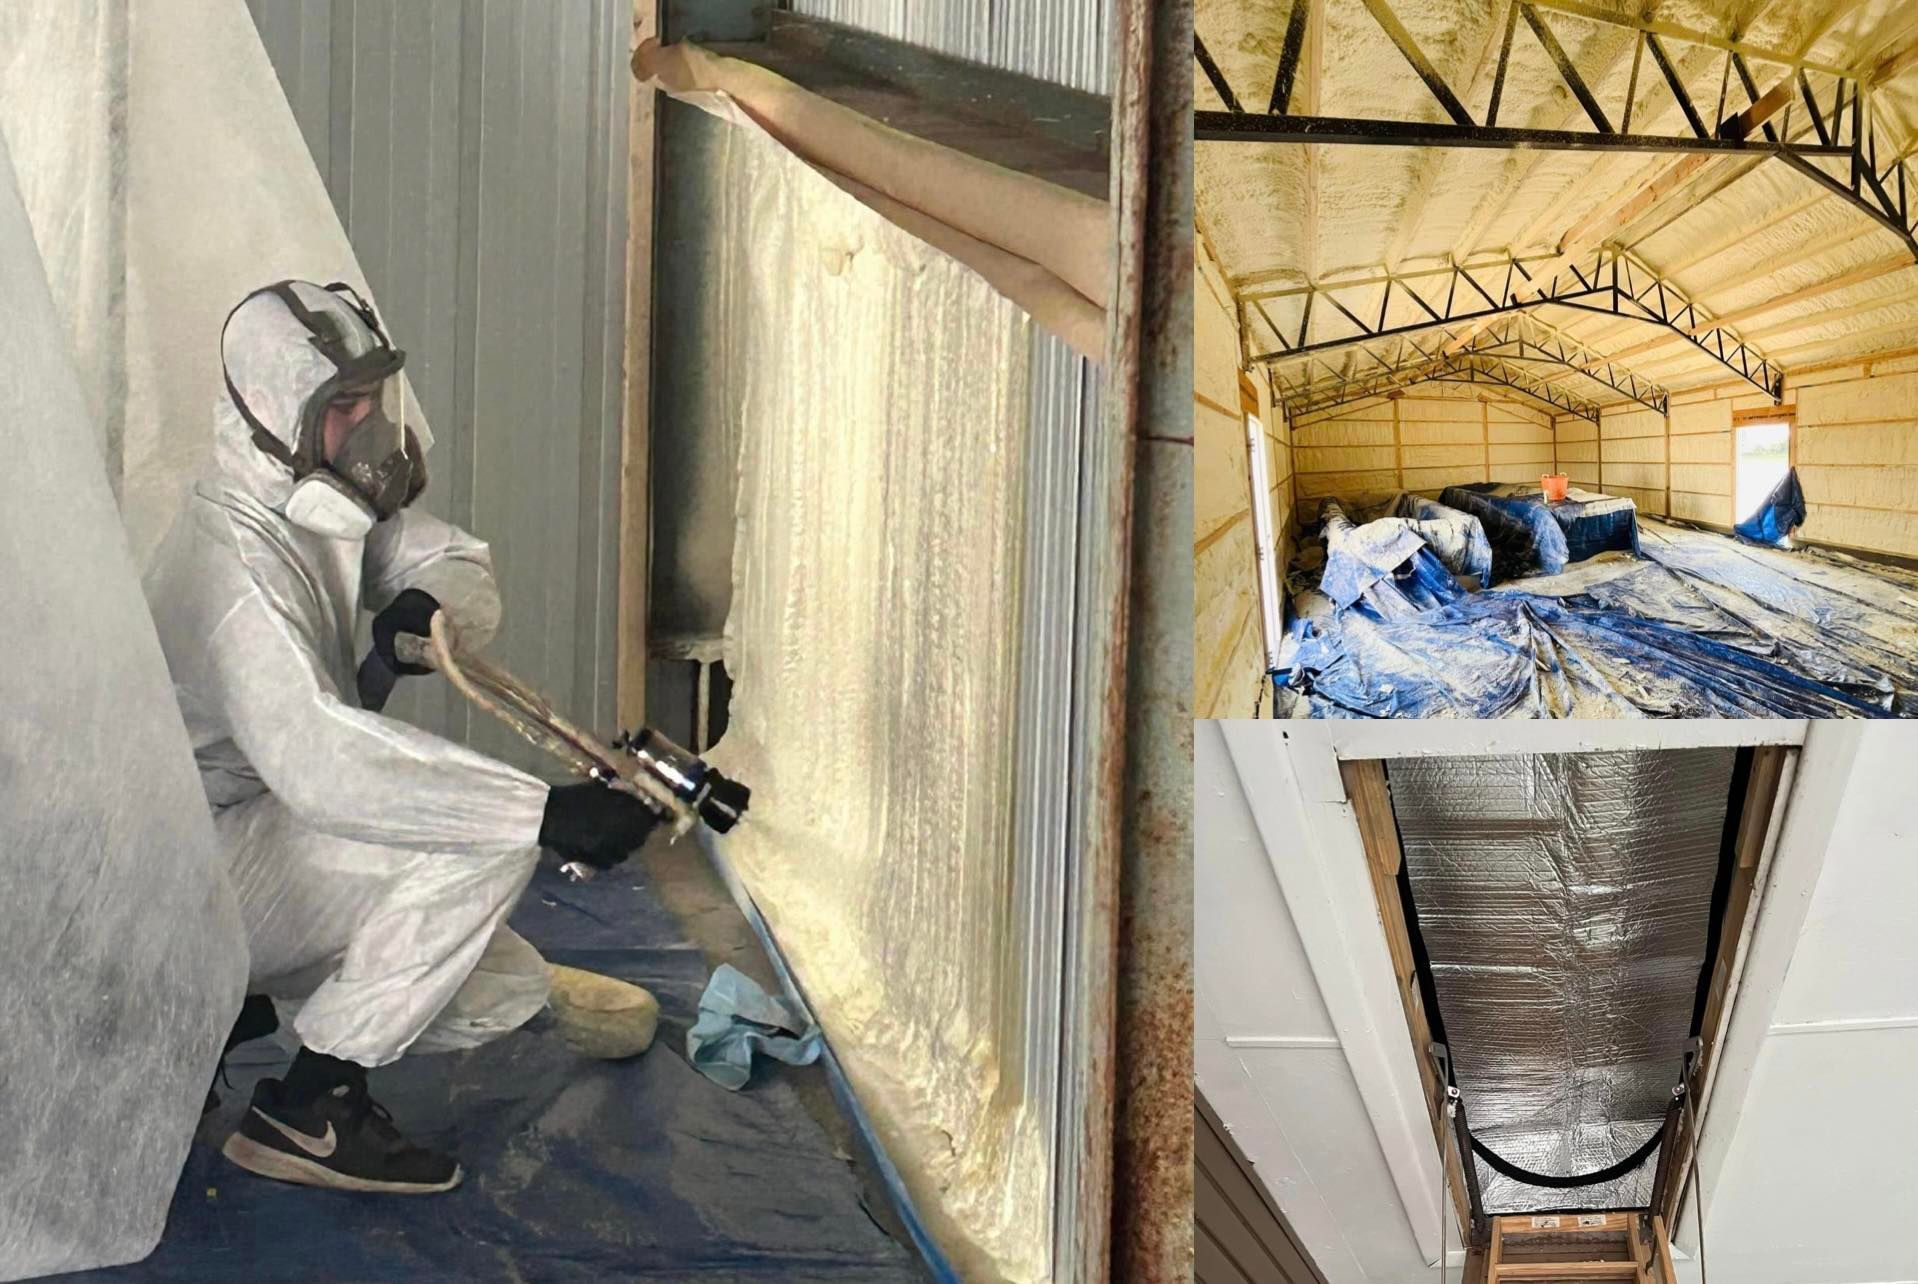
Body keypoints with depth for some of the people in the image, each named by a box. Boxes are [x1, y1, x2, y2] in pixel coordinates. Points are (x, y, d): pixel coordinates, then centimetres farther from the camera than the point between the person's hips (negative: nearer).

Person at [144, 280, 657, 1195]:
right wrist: (544, 810, -44)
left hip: (262, 829, 9)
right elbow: (314, 756, -39)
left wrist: (427, 604, -22)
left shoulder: (325, 502, 1)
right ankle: (303, 1114, -15)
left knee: (506, 990, 6)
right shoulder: (236, 554, -27)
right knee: (485, 839, -27)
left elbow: (461, 567, 5)